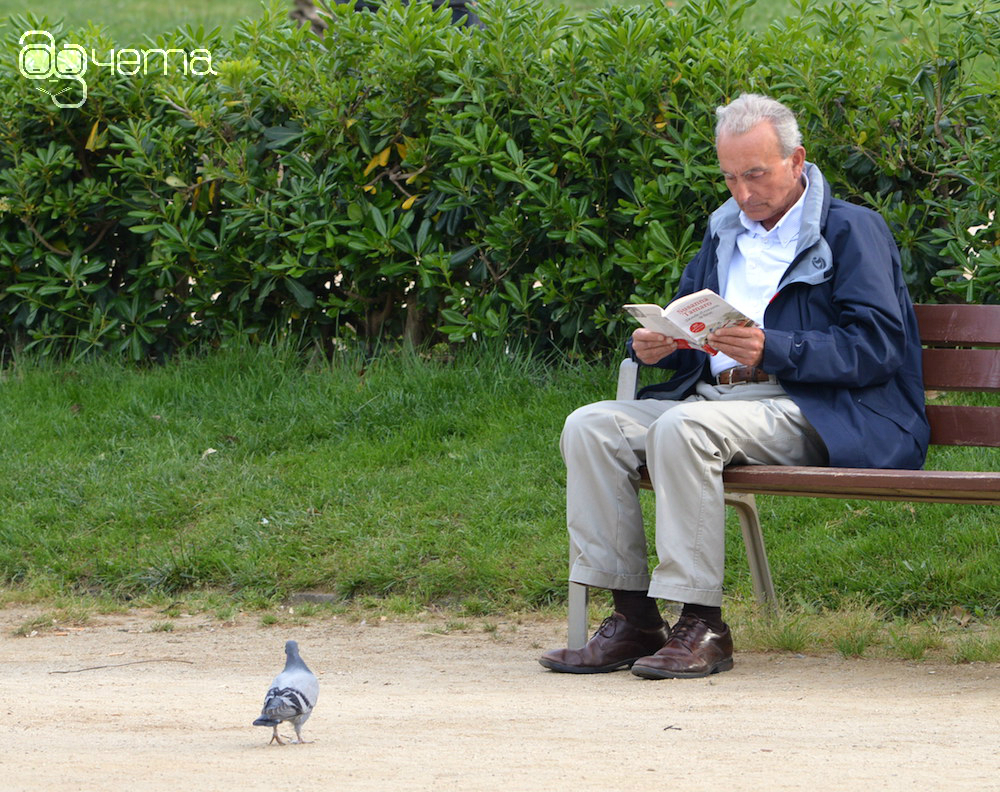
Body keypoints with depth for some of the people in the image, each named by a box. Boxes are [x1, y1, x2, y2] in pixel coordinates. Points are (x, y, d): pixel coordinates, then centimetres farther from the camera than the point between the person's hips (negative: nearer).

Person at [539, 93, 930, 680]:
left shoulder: (852, 230, 0)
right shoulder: (725, 231, 23)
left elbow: (876, 347, -11)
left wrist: (772, 350, -22)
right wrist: (653, 345, 3)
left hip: (811, 410, -8)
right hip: (714, 392, 8)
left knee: (682, 429, -34)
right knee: (590, 428, -12)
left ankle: (703, 627, -31)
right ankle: (633, 620, -16)